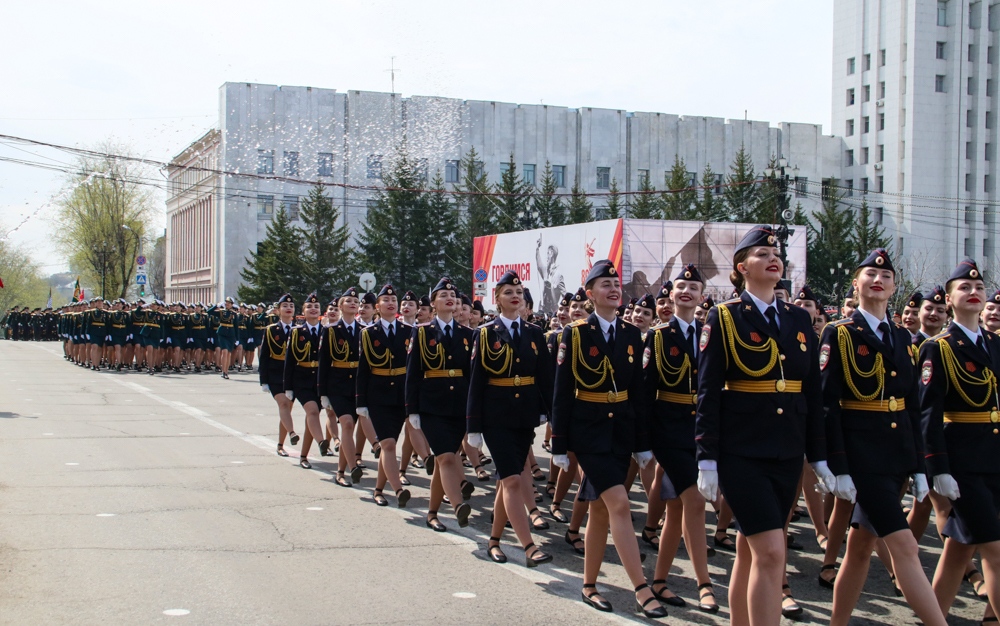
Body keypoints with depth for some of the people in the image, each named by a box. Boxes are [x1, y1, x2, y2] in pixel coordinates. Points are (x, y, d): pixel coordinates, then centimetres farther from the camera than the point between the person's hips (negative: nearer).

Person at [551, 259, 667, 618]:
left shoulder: (631, 335, 7)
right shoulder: (575, 334, -6)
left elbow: (637, 391, 10)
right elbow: (562, 392, -6)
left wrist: (643, 443, 8)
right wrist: (559, 445, -7)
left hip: (621, 428, 5)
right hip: (588, 429, -5)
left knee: (600, 508, 9)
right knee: (619, 503, -15)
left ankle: (589, 585, 21)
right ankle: (641, 591, -16)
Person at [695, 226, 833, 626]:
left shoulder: (799, 320, 11)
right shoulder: (723, 318, -3)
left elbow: (813, 394, 13)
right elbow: (708, 393, -7)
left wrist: (819, 457, 11)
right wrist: (707, 460, -11)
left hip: (787, 454, 5)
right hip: (741, 453, -5)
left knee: (749, 551, 12)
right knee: (771, 551, -13)